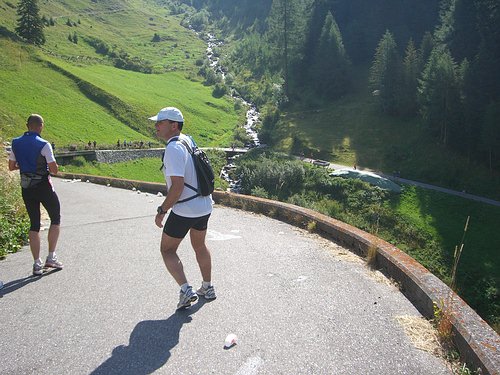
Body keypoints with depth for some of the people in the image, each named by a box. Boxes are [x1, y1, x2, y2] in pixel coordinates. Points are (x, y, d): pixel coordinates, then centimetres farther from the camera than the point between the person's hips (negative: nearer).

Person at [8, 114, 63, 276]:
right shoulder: (43, 145, -14)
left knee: (34, 225, 11)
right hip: (43, 187, -5)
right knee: (55, 219, 12)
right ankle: (51, 257, 7)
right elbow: (54, 170, -16)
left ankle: (37, 264, 11)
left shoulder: (16, 143, 3)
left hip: (26, 188, 5)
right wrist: (50, 165, 6)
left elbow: (11, 167, 8)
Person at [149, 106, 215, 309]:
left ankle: (186, 290, 0)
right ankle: (207, 288, 37)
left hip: (184, 210, -9)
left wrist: (161, 211, -16)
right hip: (204, 205, 9)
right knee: (199, 245, 24)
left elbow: (177, 186, -27)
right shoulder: (188, 140, 7)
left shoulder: (173, 149, -21)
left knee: (167, 249, 9)